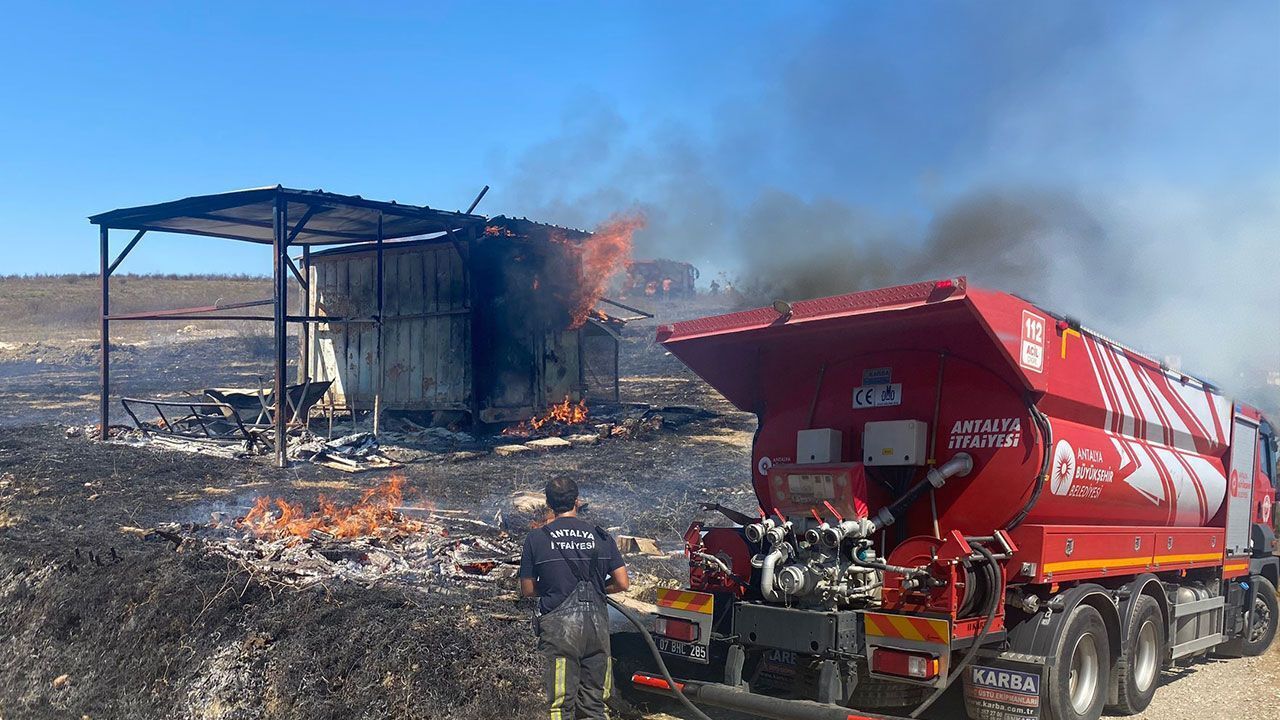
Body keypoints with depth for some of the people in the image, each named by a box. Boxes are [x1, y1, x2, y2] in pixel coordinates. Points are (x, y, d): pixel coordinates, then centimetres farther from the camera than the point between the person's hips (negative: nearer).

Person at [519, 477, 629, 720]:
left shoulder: (536, 539, 0)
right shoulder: (600, 536, 5)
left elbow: (527, 590, 4)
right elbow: (622, 584, 4)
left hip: (559, 625, -2)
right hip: (596, 623, 3)